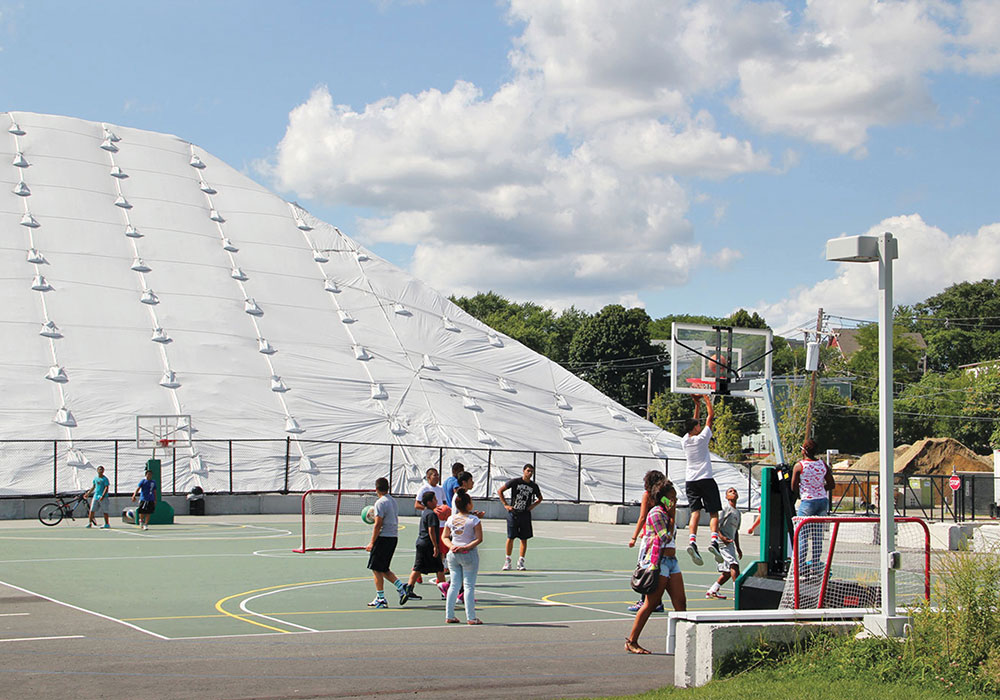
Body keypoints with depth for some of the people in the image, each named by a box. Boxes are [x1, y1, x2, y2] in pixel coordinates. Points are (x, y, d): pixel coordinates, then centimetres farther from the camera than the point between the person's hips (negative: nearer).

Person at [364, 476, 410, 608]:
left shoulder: (380, 503, -13)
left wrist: (372, 542, -13)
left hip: (383, 538, -8)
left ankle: (381, 599, 0)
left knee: (376, 569, 0)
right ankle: (402, 587, 2)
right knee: (384, 569, 16)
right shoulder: (393, 501, 13)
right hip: (394, 537, 8)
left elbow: (378, 524, -17)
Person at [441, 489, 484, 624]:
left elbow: (444, 537, 8)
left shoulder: (451, 519, 3)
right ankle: (471, 617, 2)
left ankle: (449, 616, 12)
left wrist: (452, 546, -4)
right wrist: (466, 547, -13)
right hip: (469, 554, -4)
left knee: (454, 584, 12)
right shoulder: (474, 519, -11)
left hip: (453, 554, 5)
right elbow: (479, 539, -13)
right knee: (469, 585, 1)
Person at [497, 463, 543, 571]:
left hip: (525, 514, 3)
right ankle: (507, 561, 11)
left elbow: (540, 498, 24)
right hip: (513, 513, -3)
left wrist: (533, 506, 5)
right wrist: (505, 504, -5)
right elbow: (500, 491, 0)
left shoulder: (534, 486, 5)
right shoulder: (515, 482, -4)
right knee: (510, 538, 0)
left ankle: (520, 562, 8)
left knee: (524, 539, 1)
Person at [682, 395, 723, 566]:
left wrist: (697, 405, 29)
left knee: (695, 512, -1)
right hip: (705, 479, -4)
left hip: (690, 480, 5)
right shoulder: (701, 438, -7)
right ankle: (714, 541, -20)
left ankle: (692, 541, -21)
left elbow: (694, 422, 24)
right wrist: (707, 400, 12)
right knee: (713, 513, -1)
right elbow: (710, 416, 1)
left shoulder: (684, 441, 6)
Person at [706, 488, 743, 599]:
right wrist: (721, 537, -24)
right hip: (722, 543, -9)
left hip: (730, 543, 9)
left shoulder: (737, 513, 21)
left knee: (728, 572, 8)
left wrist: (738, 548, 25)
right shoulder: (725, 508, -5)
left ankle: (712, 591, 17)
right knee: (734, 565, -19)